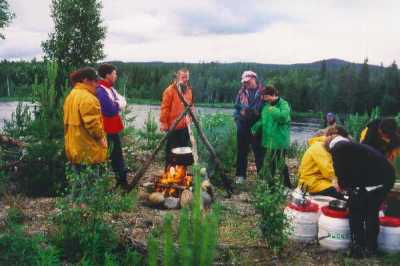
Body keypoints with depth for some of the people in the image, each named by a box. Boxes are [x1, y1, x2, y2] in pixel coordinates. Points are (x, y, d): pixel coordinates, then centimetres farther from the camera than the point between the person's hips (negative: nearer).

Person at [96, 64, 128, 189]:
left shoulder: (110, 88, 12)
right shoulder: (100, 91, -21)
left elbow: (122, 101, 9)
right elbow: (111, 110, -27)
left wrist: (116, 104, -11)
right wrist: (118, 104, -9)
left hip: (113, 128, 10)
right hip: (106, 131, -10)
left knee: (117, 154, 19)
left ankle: (122, 180, 32)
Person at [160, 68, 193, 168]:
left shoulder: (188, 89, 12)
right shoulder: (170, 90, -9)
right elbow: (164, 108, -11)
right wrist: (163, 122, -15)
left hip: (185, 126, 7)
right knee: (171, 151, 1)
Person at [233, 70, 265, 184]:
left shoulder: (262, 92, -4)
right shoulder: (241, 92, 9)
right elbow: (236, 107, 15)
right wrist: (238, 118, 3)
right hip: (243, 127, 4)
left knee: (259, 151, 3)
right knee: (242, 151, 10)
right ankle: (241, 175, 20)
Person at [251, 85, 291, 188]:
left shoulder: (283, 104, -13)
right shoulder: (267, 106, 10)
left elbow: (283, 117, -30)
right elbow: (263, 119, 18)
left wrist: (273, 110, -21)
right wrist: (256, 127, 3)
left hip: (280, 140, -8)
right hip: (268, 140, 8)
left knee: (281, 163, -3)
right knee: (270, 162, 18)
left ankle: (287, 186, 9)